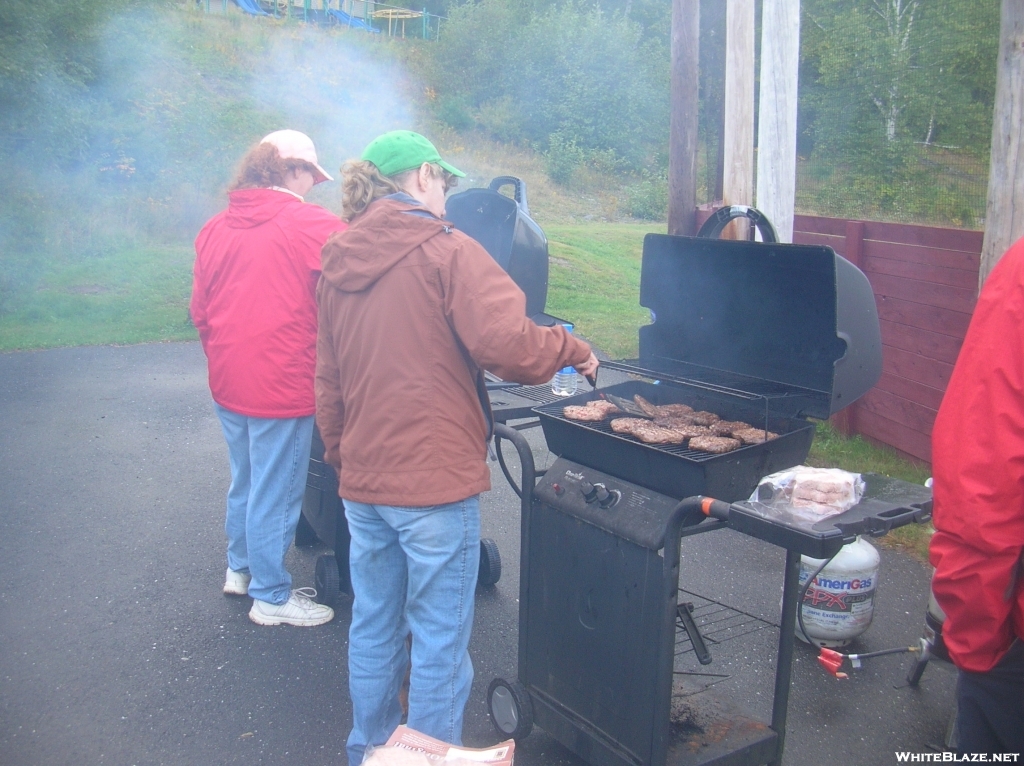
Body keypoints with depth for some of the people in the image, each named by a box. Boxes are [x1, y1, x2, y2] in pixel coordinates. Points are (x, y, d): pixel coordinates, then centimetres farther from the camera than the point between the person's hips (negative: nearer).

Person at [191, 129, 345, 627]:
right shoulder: (309, 226, -14)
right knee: (276, 493, 5)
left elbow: (200, 310, 12)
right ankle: (271, 596, 19)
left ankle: (240, 568, 41)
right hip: (281, 386, -7)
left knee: (245, 481, 24)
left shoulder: (215, 229, 6)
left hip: (228, 384, 7)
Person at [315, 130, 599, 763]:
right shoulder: (447, 251, -11)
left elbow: (328, 379, 15)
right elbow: (507, 342, -23)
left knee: (373, 626, 20)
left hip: (362, 480, 7)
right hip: (435, 480, -7)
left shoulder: (338, 262, 9)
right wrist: (571, 349, -6)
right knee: (439, 639, 7)